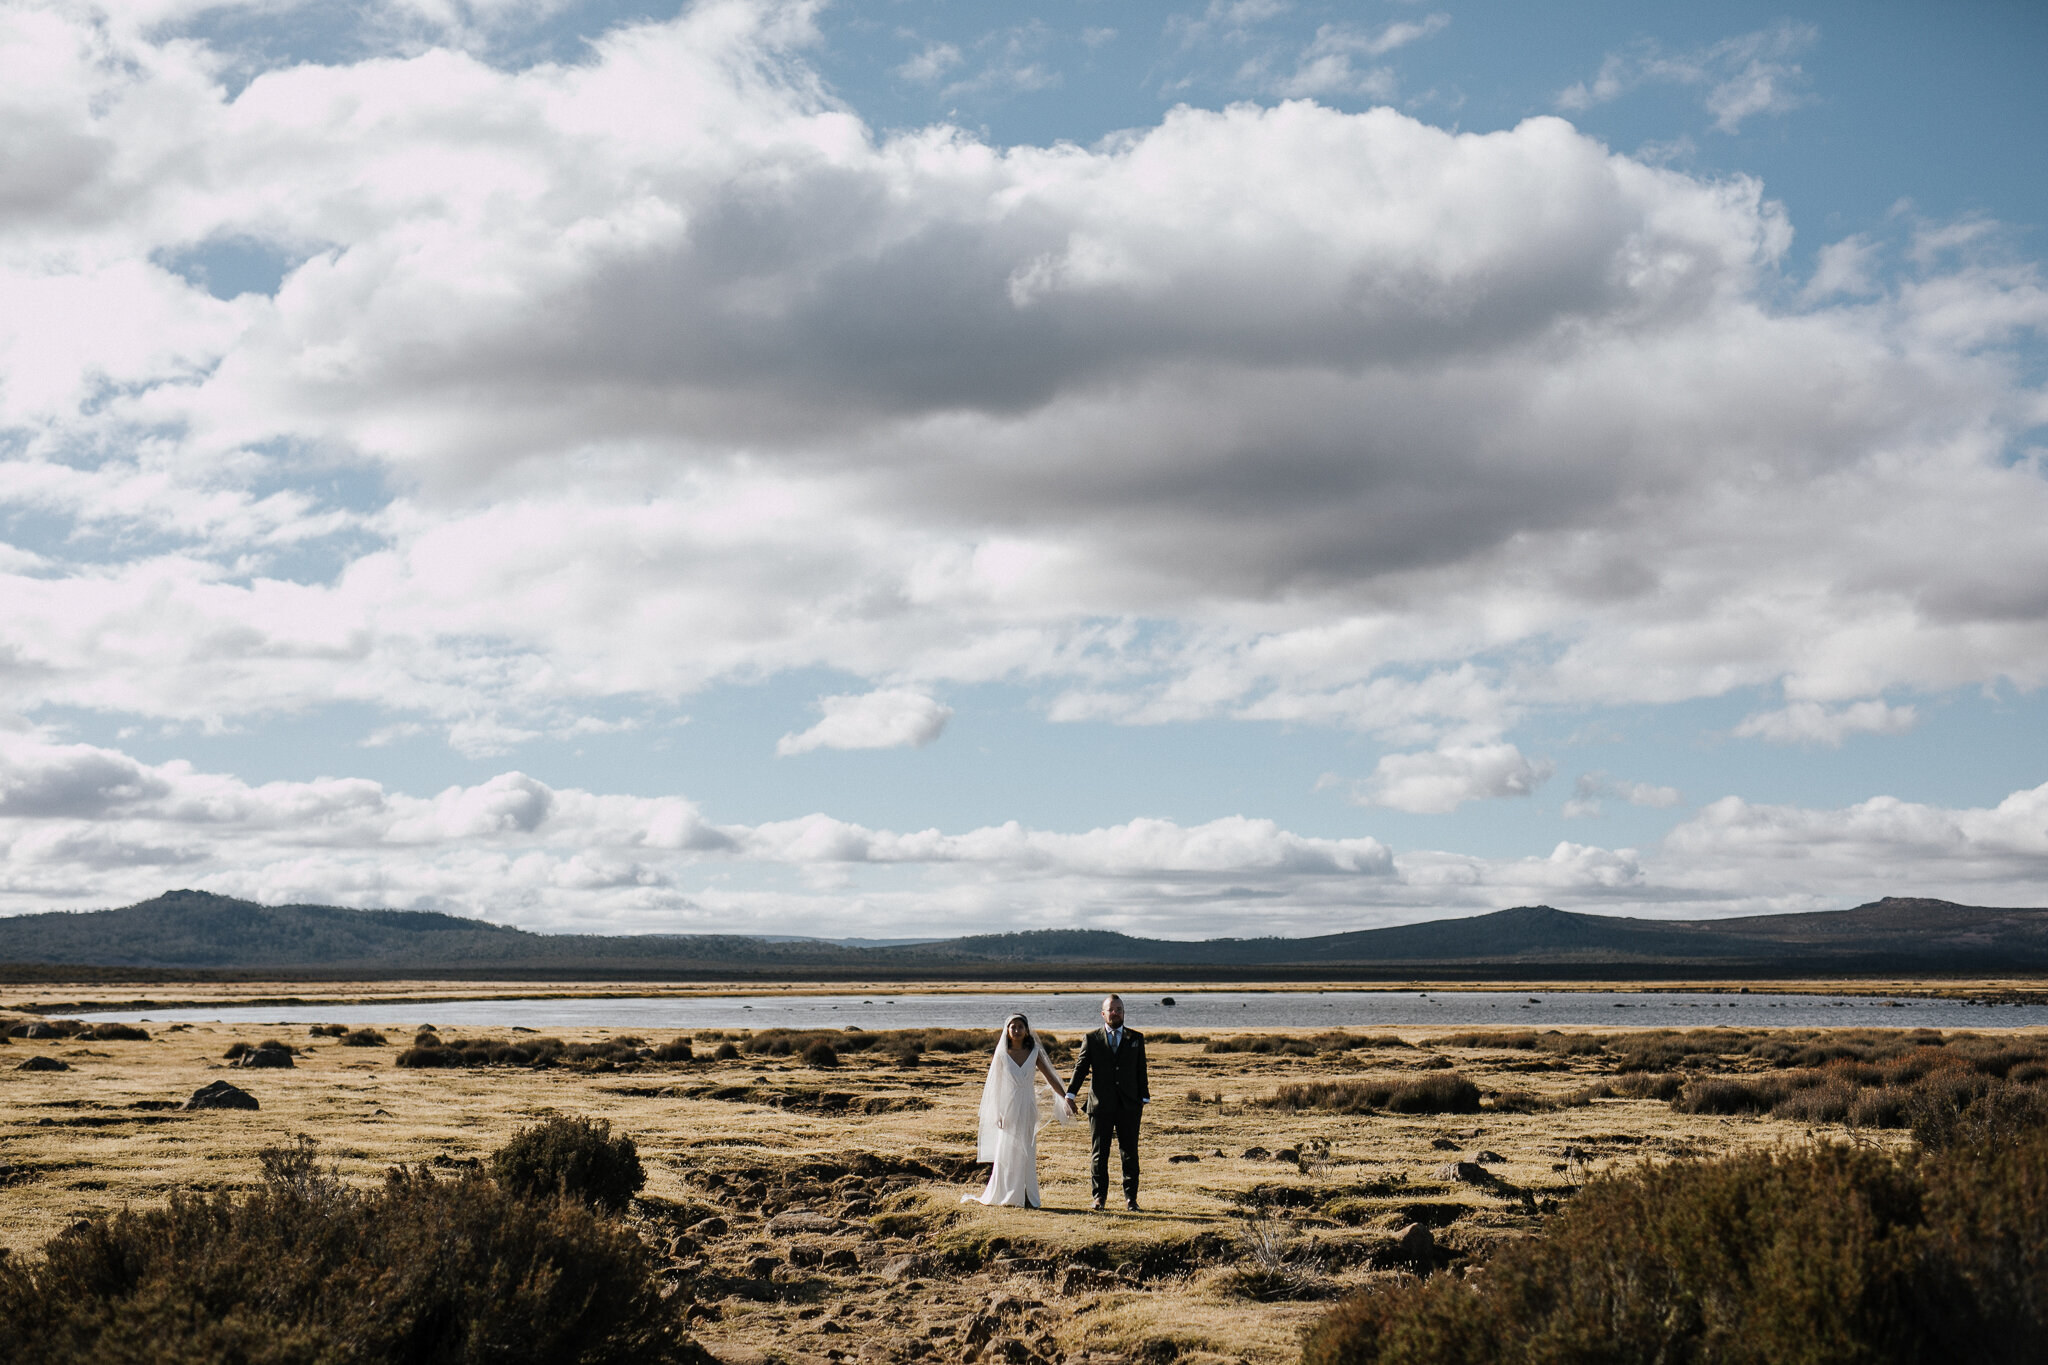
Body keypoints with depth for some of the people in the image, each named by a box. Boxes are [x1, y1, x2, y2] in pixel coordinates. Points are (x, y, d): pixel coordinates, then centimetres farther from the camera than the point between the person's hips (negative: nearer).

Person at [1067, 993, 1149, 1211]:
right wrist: (1070, 1095, -9)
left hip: (1128, 1105, 1)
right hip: (1101, 1105, -1)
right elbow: (1080, 1068, 2)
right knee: (1099, 1154, 4)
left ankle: (1131, 1199, 9)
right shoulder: (1091, 1039, 6)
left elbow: (1141, 1070, 9)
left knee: (1130, 1153, 3)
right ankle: (1099, 1197, 11)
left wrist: (1144, 1098, 2)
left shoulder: (1136, 1038, 10)